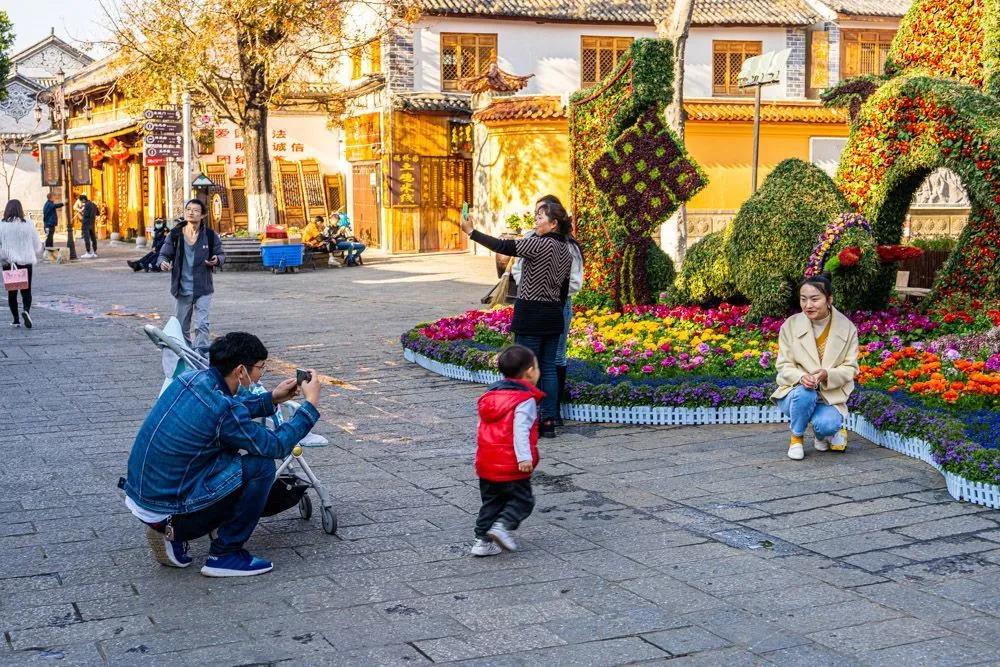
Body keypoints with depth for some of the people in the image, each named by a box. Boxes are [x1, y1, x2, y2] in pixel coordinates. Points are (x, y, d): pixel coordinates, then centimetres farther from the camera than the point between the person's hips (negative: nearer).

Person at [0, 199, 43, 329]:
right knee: (26, 290, 8)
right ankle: (26, 311, -18)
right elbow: (37, 244, 3)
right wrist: (35, 257, 17)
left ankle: (16, 319, 11)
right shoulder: (28, 224, -3)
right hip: (26, 262, 0)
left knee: (12, 291, 11)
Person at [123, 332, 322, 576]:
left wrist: (272, 399, 18)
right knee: (261, 466, -7)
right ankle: (225, 554, 3)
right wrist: (311, 404, -2)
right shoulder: (224, 410, -22)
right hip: (166, 509, -8)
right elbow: (277, 446, -10)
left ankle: (172, 533, 15)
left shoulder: (190, 379, 2)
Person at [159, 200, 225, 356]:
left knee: (202, 324, -12)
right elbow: (164, 254, 2)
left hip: (203, 289, -2)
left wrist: (217, 260, -19)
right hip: (183, 289, 2)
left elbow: (221, 254, 5)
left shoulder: (210, 236, -5)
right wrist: (163, 262, -22)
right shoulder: (174, 235, -3)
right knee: (182, 326, 13)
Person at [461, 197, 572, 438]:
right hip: (554, 316, 8)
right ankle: (549, 422, 12)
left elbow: (502, 246, -19)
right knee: (548, 368, 10)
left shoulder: (540, 244, -15)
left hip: (531, 314, -8)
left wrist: (471, 231, -13)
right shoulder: (566, 250, 11)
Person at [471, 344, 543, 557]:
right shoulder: (525, 400, -11)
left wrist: (480, 459, 25)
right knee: (522, 500, 5)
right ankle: (503, 525, -16)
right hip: (511, 467, -7)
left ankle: (482, 540, 11)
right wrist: (525, 458, -25)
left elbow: (481, 430, 18)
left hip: (486, 465, 7)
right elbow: (520, 430, -22)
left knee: (491, 501, 15)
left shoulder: (490, 395, 14)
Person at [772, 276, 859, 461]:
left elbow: (850, 368, -4)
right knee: (804, 394, -36)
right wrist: (801, 376, -28)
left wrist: (827, 374, -26)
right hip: (796, 392, 0)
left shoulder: (847, 328, -5)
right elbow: (784, 365, -4)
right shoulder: (791, 325, -6)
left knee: (826, 424, -31)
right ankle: (796, 438, -6)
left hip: (830, 397, 0)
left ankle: (822, 433, 10)